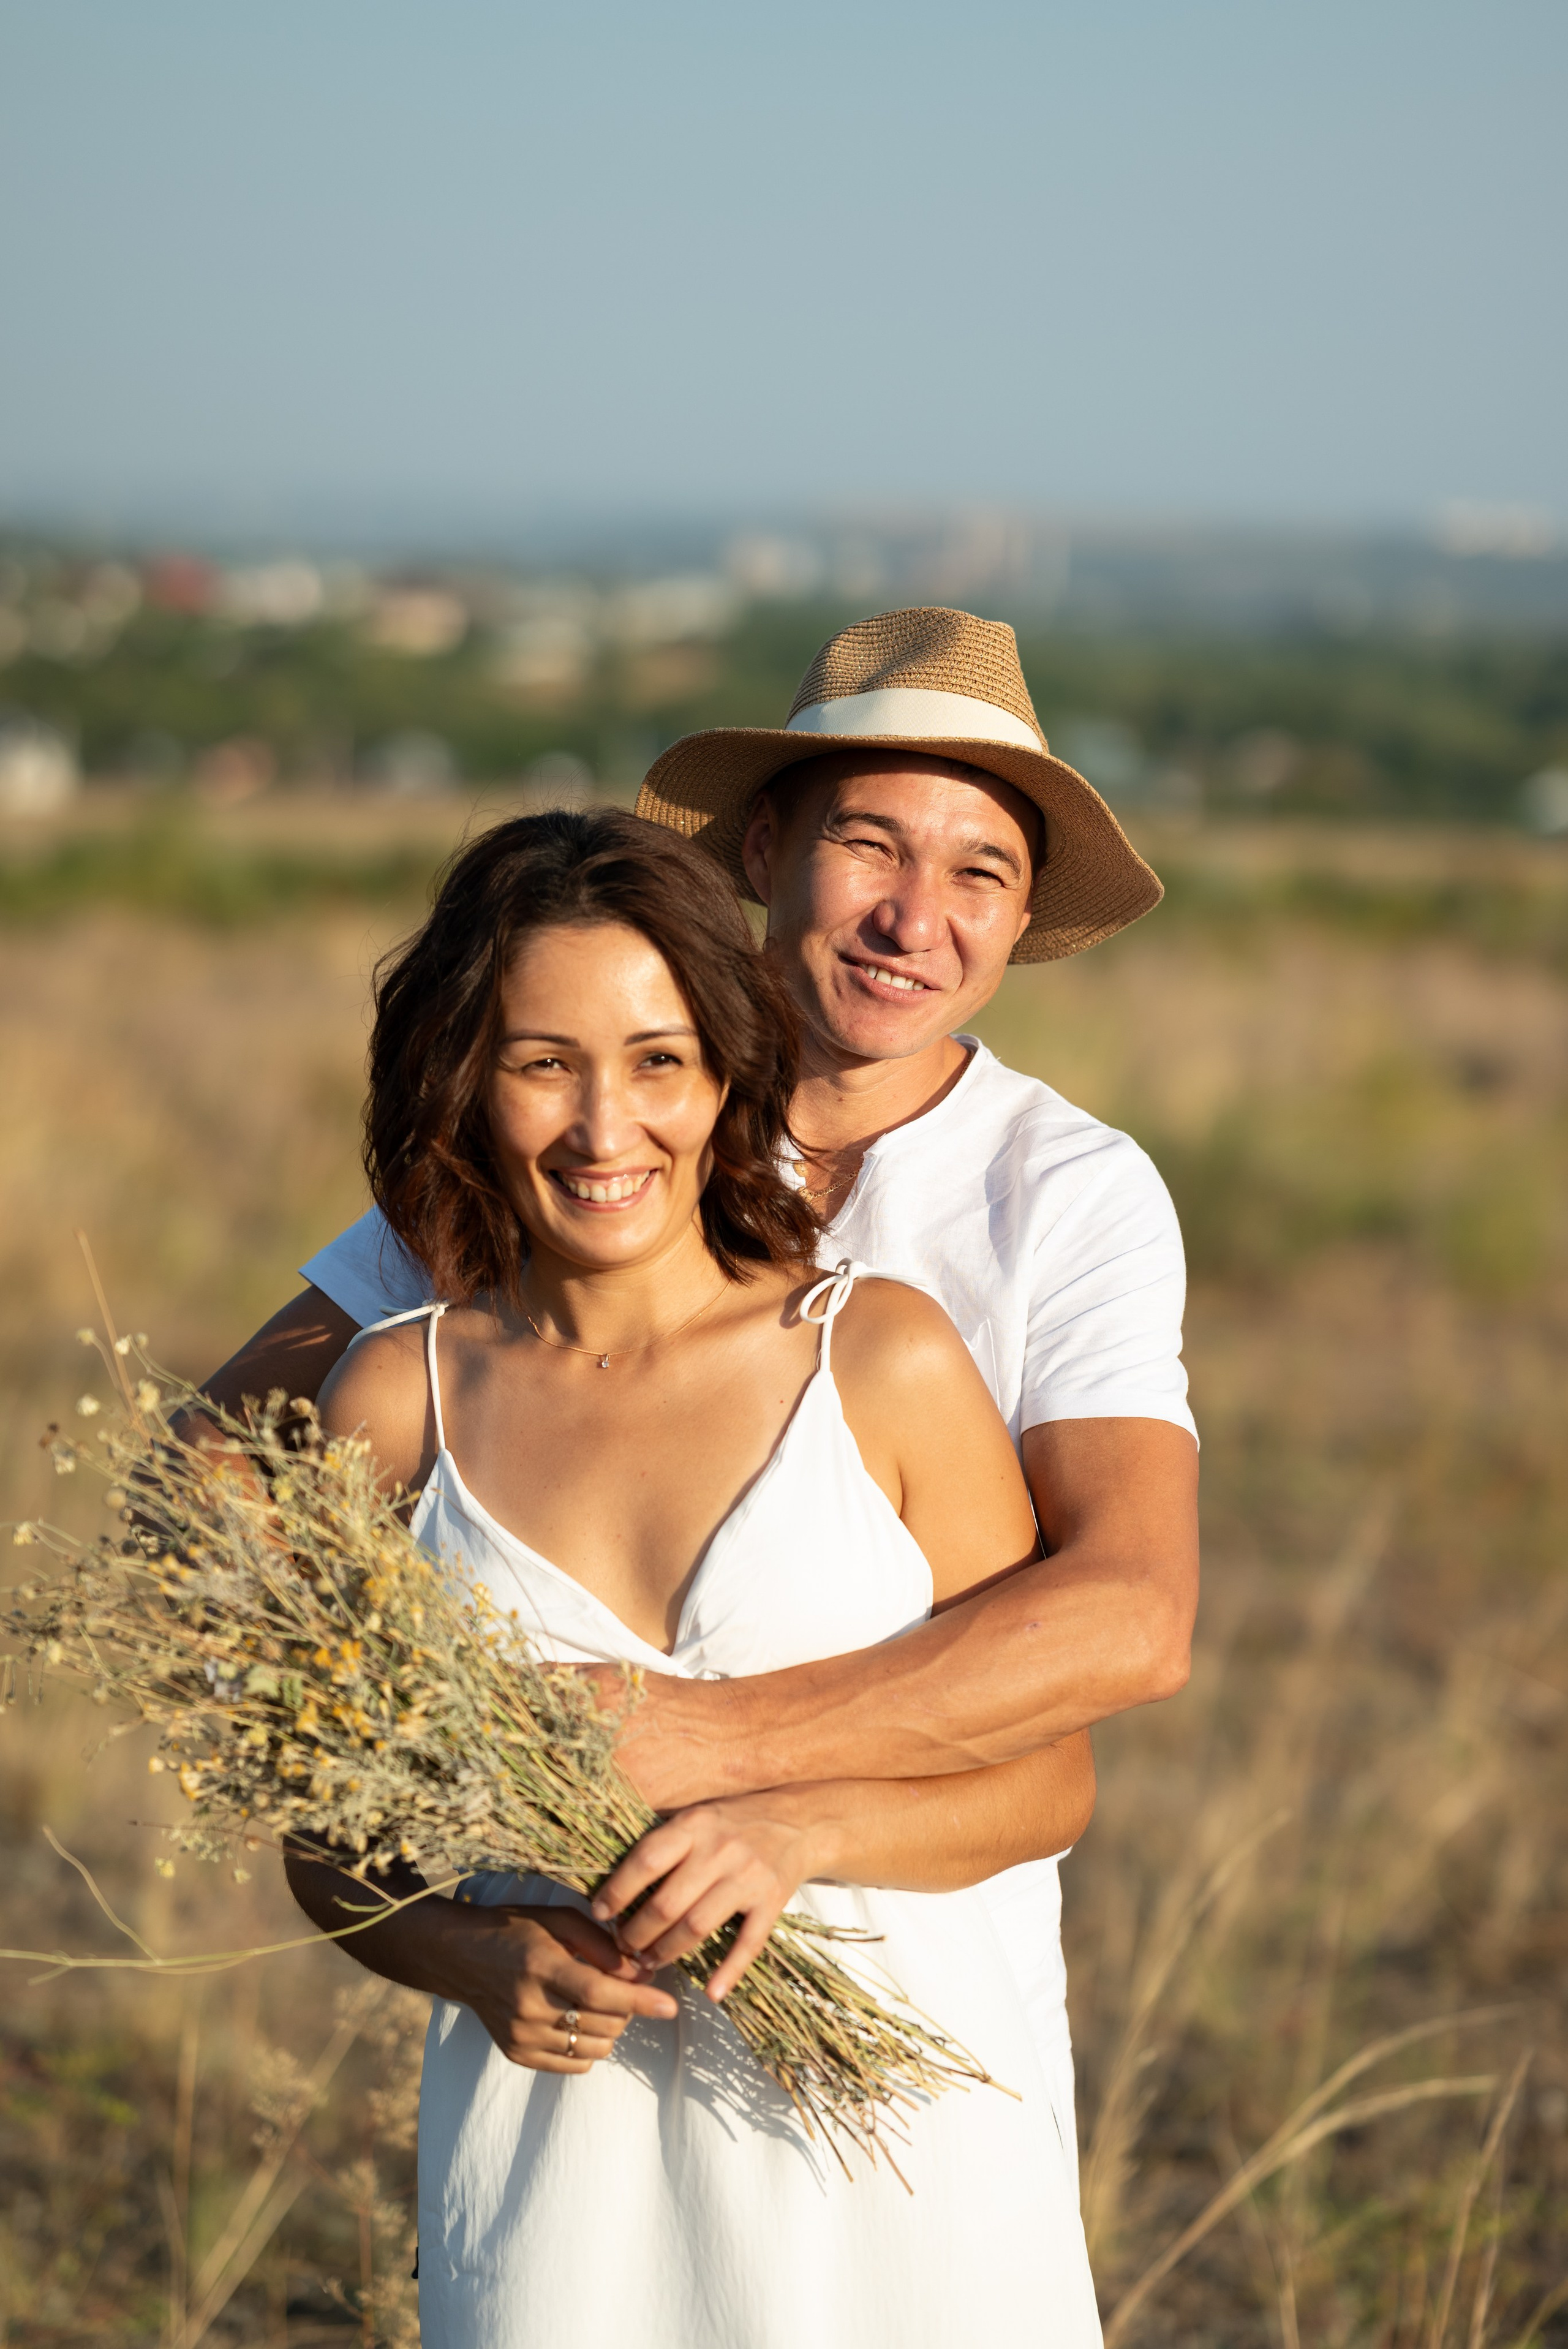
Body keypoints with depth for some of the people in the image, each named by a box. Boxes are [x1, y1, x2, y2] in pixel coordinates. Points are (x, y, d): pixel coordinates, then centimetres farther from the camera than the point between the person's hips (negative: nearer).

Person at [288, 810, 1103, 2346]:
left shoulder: (882, 1359, -3)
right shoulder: (396, 1400, 1)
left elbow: (1045, 1778, 0)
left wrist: (799, 1831, -17)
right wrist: (477, 1963, -12)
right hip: (556, 2155, 1)